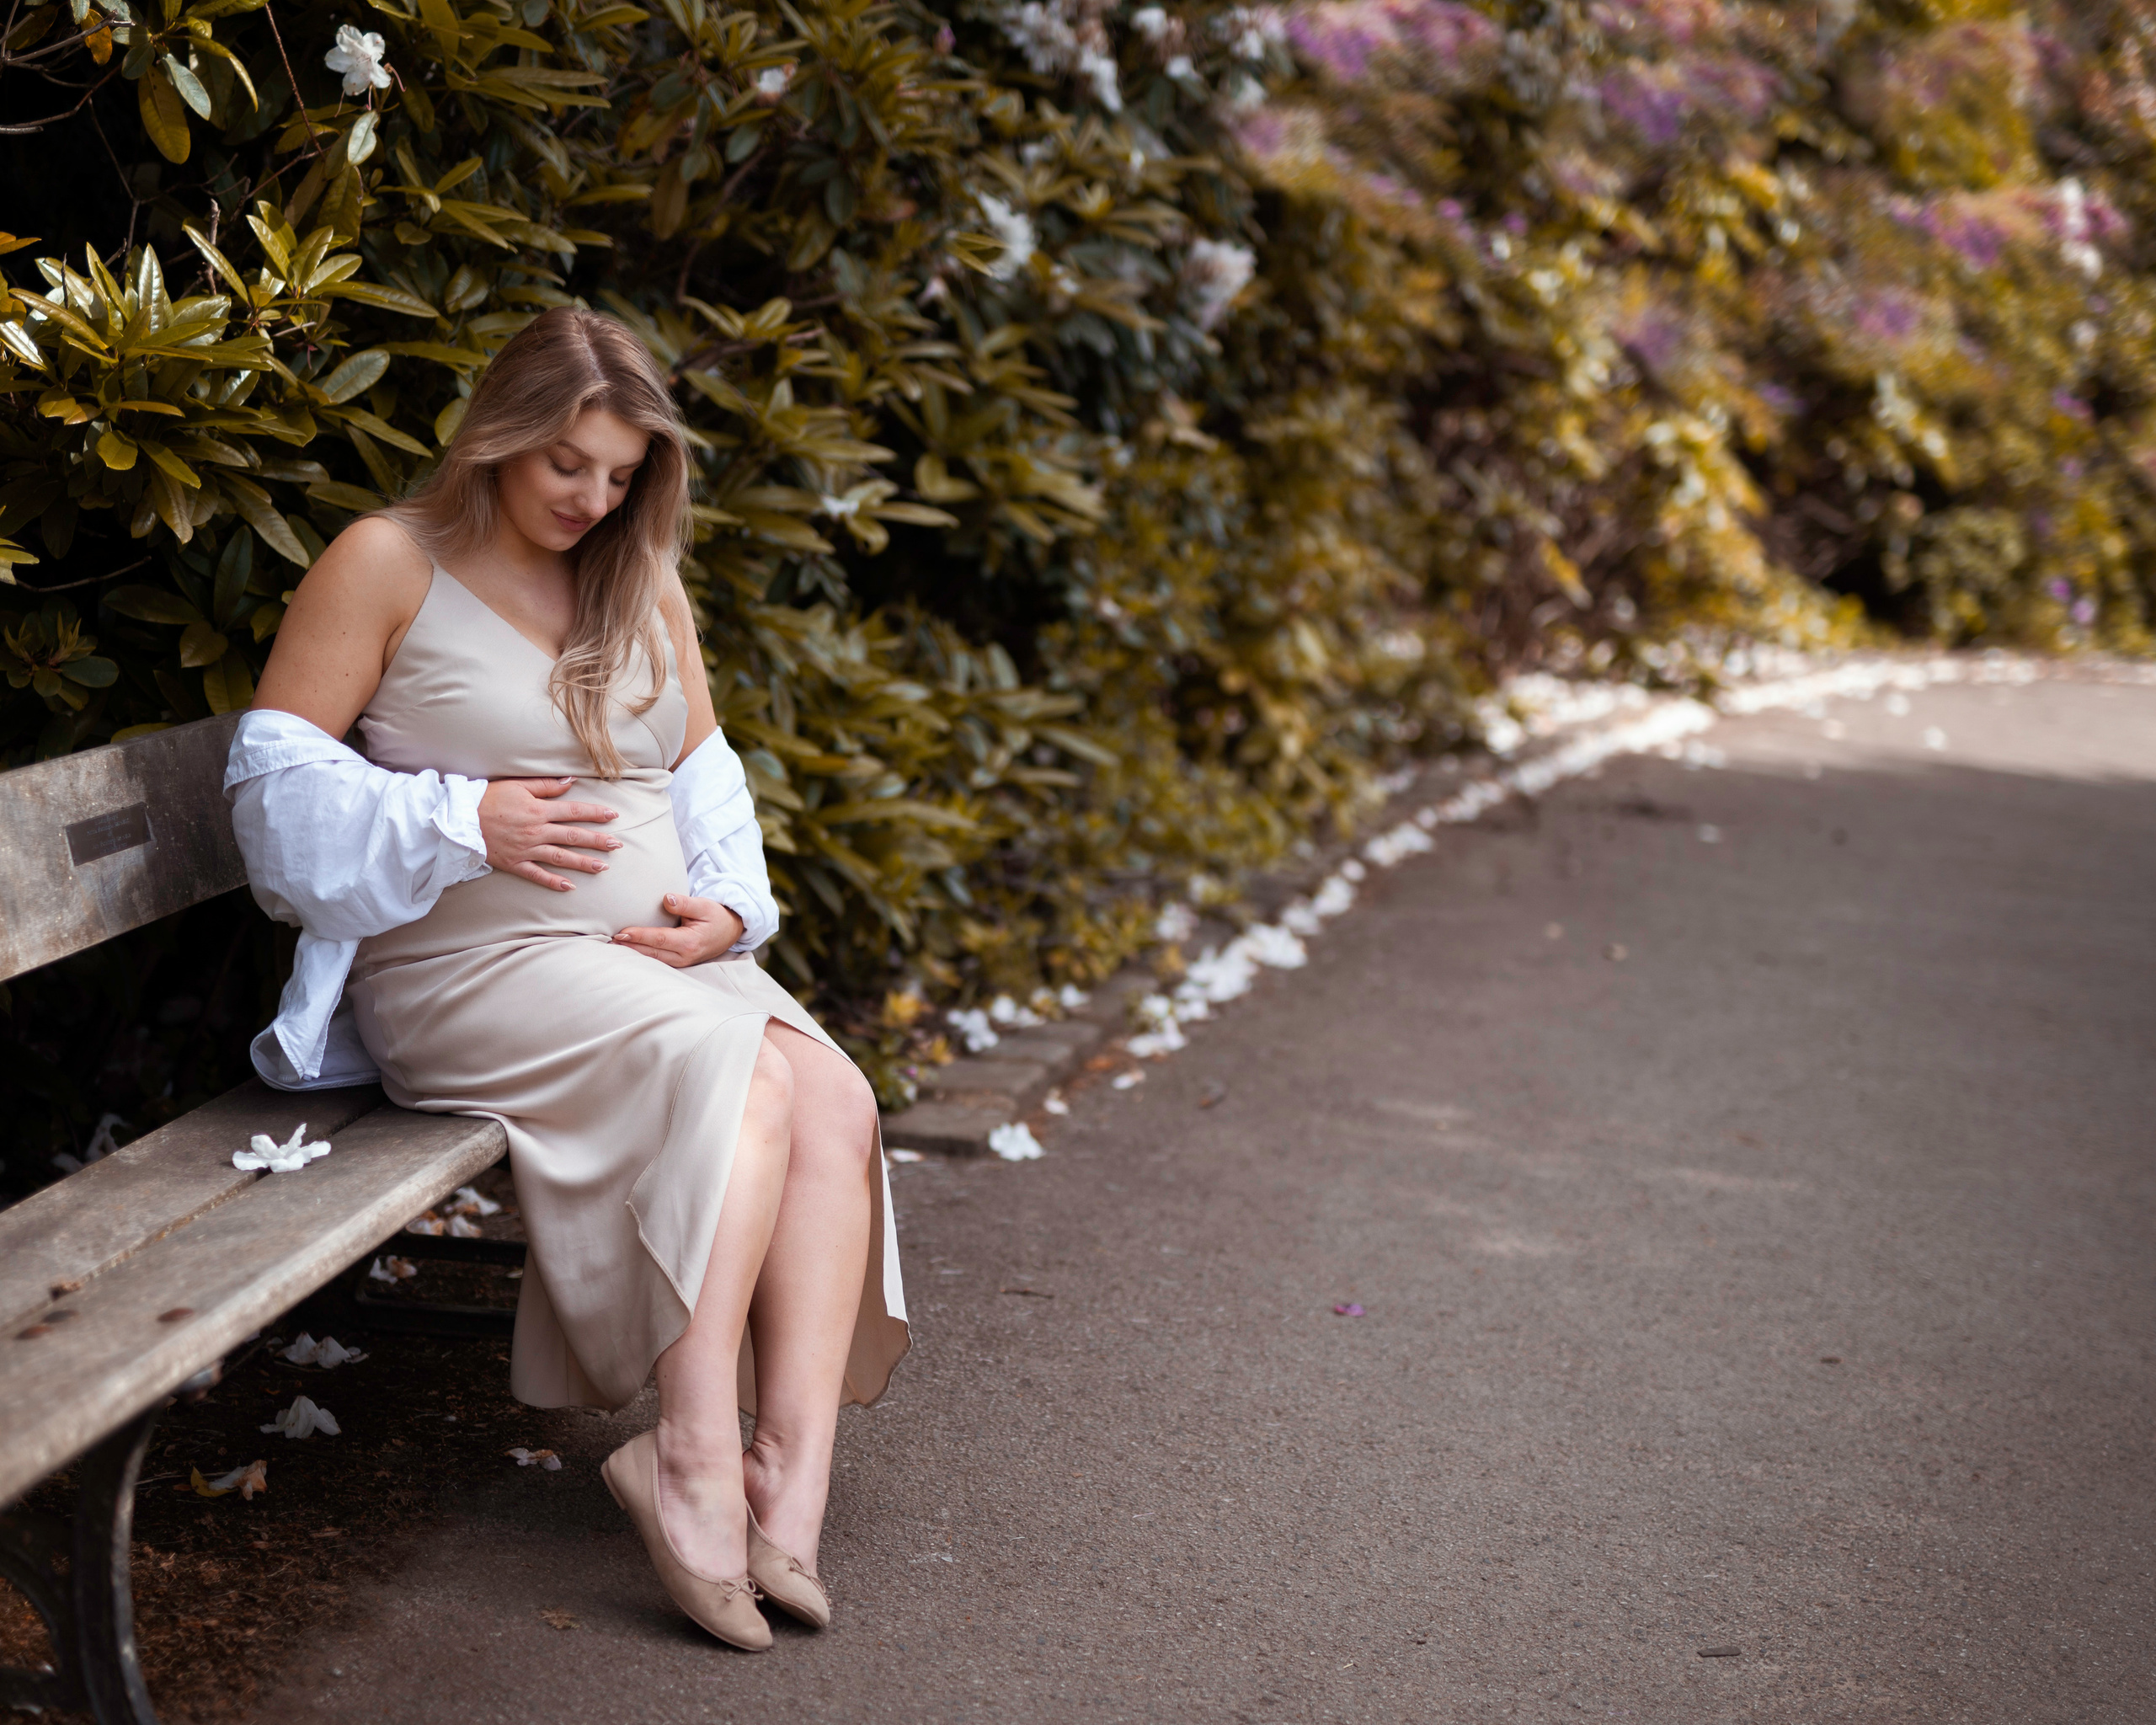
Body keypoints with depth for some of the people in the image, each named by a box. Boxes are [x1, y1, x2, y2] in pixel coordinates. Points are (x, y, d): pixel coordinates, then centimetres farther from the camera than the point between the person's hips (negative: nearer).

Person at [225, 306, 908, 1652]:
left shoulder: (643, 580, 18)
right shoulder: (389, 562, 0)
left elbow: (706, 776, 20)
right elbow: (278, 773, -4)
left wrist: (727, 905, 0)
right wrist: (466, 821, -14)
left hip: (663, 956, 6)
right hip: (471, 970, -6)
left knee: (835, 1098, -23)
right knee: (737, 1076, -31)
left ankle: (792, 1485, -30)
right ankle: (697, 1454, -31)